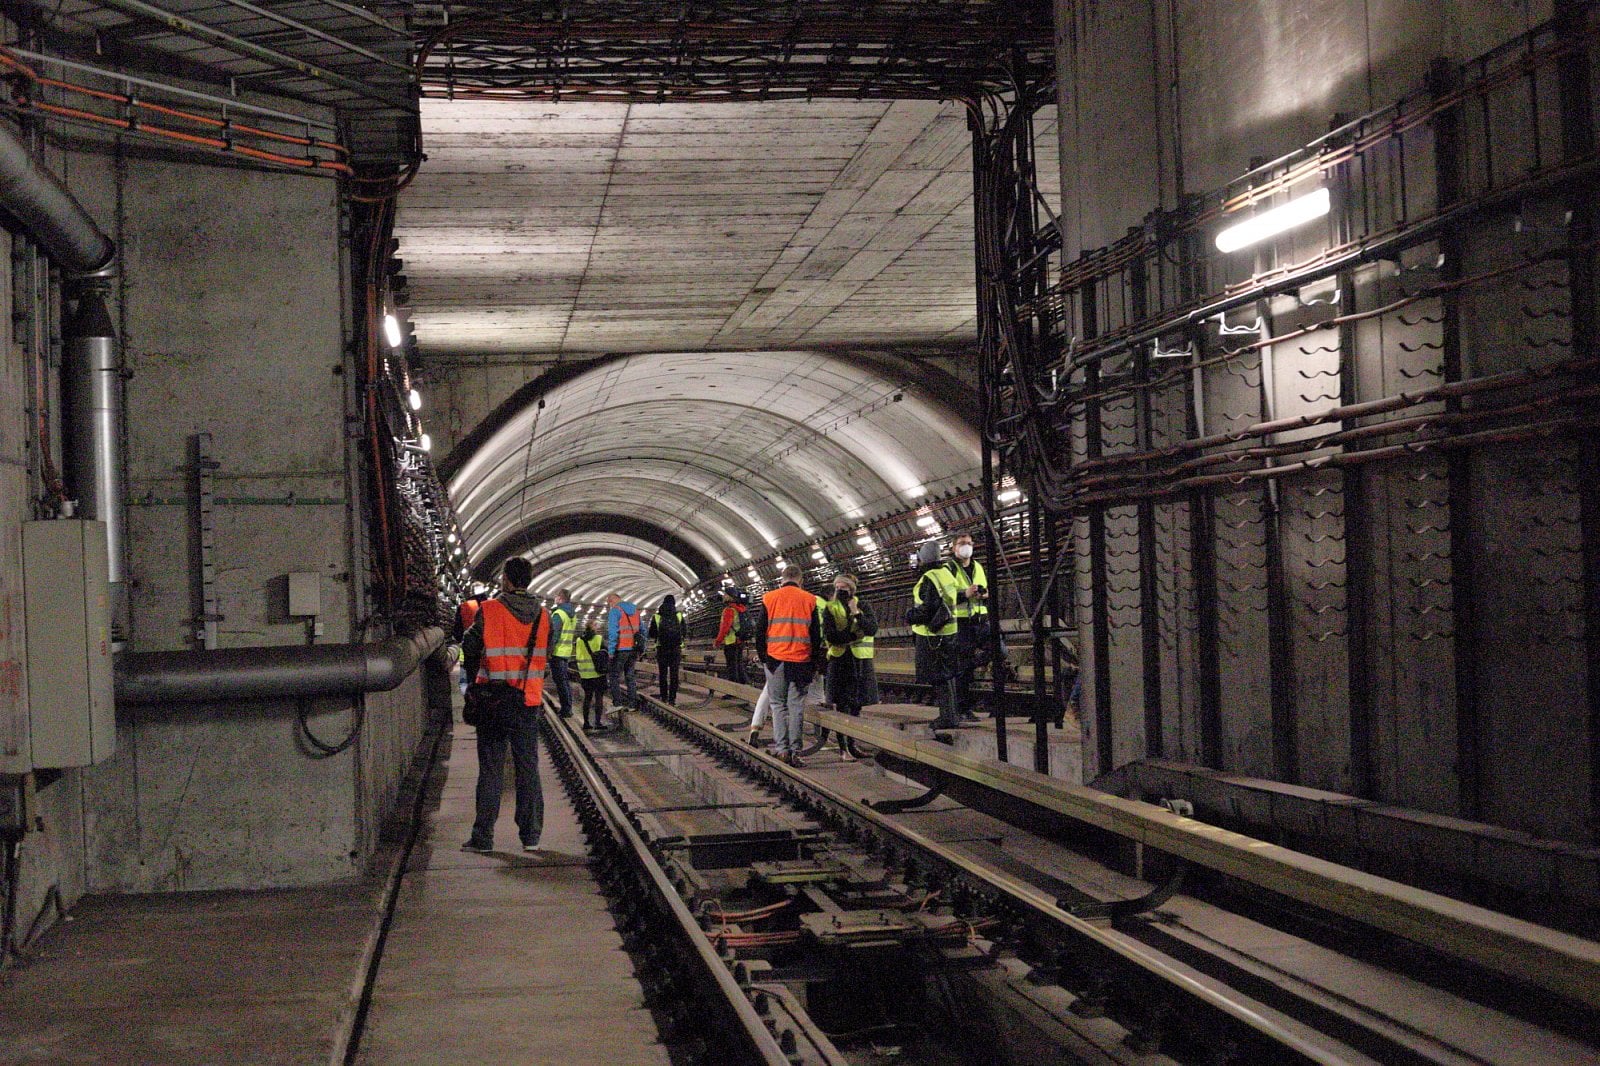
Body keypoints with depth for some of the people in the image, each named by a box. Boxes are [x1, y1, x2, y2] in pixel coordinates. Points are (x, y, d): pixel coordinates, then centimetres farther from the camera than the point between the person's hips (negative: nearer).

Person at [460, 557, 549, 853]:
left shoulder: (489, 611, -11)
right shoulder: (542, 615, 3)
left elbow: (470, 648, -3)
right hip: (529, 701, 3)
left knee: (490, 770, 3)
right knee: (528, 767, 10)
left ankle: (483, 836, 4)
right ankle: (531, 835, 11)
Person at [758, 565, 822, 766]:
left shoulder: (769, 598, 3)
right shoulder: (810, 600, 3)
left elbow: (761, 631, 5)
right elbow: (816, 634, 6)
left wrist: (763, 655, 16)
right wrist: (814, 663, 14)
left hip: (776, 658, 0)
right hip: (801, 660, 0)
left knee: (778, 704, 7)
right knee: (796, 706, 3)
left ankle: (781, 747, -4)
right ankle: (795, 750, -1)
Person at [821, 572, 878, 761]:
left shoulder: (862, 606, 7)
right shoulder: (830, 608, 4)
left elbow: (872, 630, -9)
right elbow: (830, 636, -9)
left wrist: (856, 614, -17)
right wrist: (856, 635, -12)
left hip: (861, 661, 1)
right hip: (839, 662, -1)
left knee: (857, 705, 3)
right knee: (841, 706, -3)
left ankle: (853, 744, 12)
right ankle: (843, 748, 0)